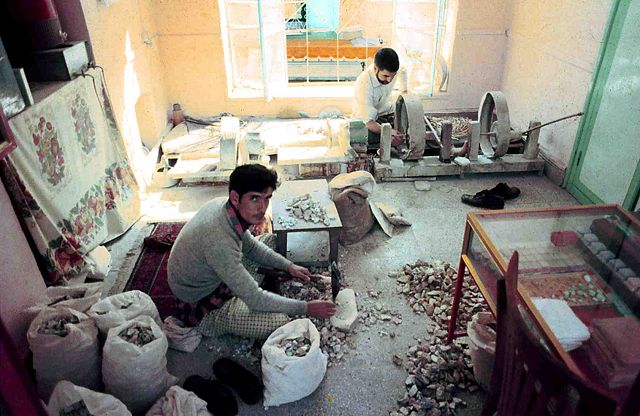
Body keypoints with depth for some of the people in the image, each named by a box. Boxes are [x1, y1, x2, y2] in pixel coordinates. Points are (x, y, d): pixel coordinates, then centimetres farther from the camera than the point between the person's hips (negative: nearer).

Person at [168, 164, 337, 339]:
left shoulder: (223, 205, -13)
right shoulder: (219, 241, -39)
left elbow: (250, 246, 7)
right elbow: (255, 299, -30)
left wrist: (288, 266, 0)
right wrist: (305, 308, -21)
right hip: (202, 311, -8)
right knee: (280, 321, -21)